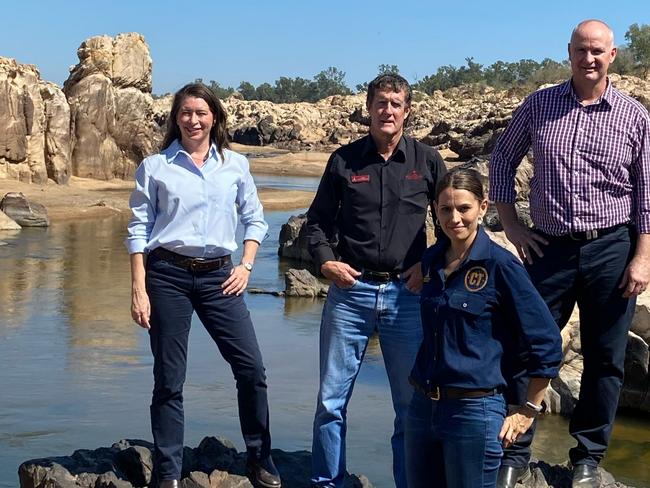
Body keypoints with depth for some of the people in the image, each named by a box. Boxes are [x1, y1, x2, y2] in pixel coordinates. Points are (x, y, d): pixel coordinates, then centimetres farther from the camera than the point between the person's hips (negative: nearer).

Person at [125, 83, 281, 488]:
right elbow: (139, 230, 1)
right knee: (169, 380, 2)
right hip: (168, 275, -2)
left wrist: (246, 266, 1)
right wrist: (139, 289, -5)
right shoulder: (155, 167, 2)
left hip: (219, 276, 2)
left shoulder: (235, 164, 7)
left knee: (251, 368, -3)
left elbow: (254, 219, 14)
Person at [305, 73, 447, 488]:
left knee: (412, 402, 6)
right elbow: (318, 220, 12)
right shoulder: (344, 160, 5)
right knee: (331, 399, 5)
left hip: (406, 293, 0)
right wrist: (325, 260, -4)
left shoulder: (428, 161, 3)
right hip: (350, 289, 1)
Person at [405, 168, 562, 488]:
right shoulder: (431, 260, 6)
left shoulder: (500, 265, -12)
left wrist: (529, 410, -5)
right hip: (422, 407, 6)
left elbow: (547, 344, -9)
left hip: (473, 411, -6)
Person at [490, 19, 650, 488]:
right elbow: (503, 159, 12)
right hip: (550, 248, 1)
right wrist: (511, 224, 5)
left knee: (605, 359, 7)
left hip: (611, 250, 0)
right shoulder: (539, 105, 2)